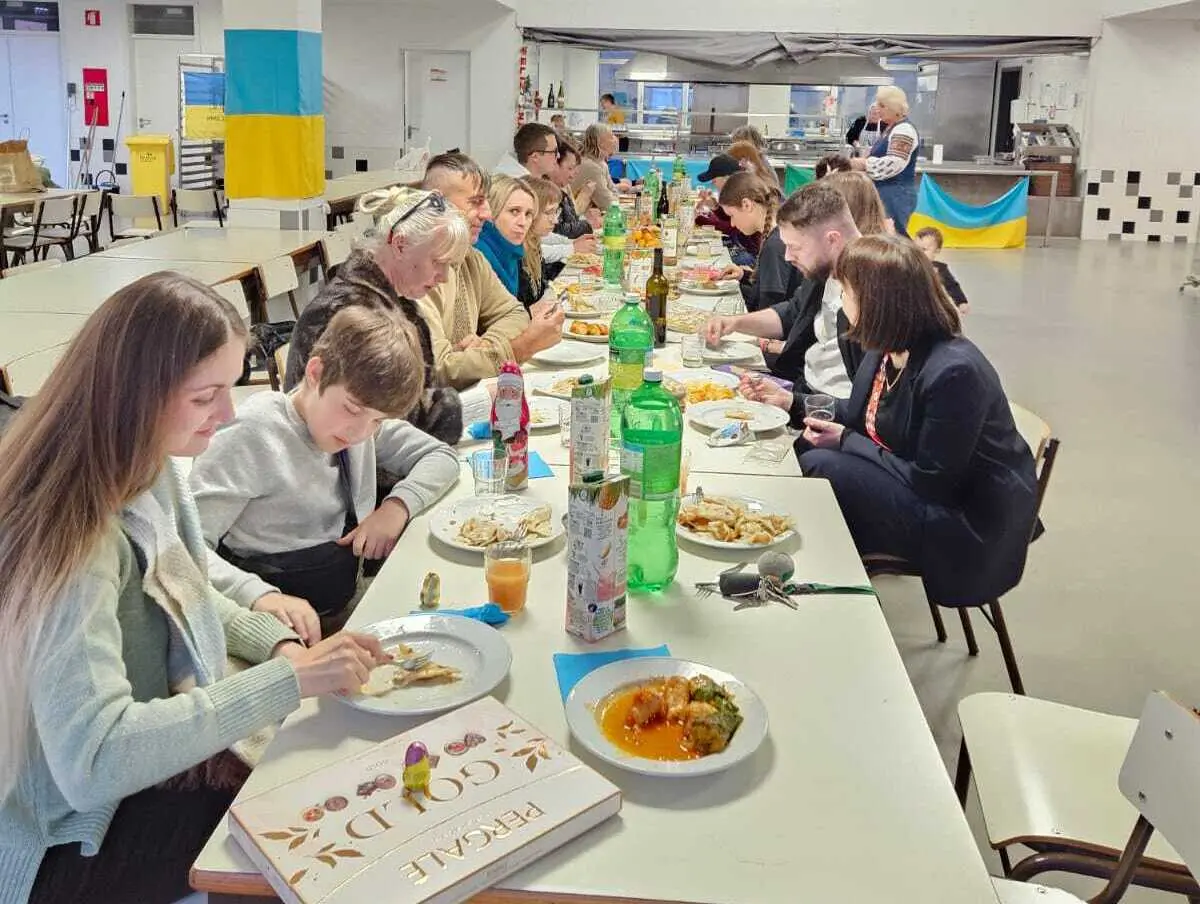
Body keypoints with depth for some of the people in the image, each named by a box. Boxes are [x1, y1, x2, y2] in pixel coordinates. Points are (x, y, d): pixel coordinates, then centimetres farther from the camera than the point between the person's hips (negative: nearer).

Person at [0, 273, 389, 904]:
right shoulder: (75, 541, -32)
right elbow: (93, 762, -38)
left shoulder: (149, 468, -6)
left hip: (152, 750, 7)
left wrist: (280, 643, -8)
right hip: (71, 842, -7)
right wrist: (290, 679, -34)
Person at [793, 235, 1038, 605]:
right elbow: (858, 417, 14)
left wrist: (845, 441, -17)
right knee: (801, 450, -1)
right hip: (911, 478, 9)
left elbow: (931, 482, -24)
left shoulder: (955, 371, -28)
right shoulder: (886, 351, -3)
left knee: (821, 467, -22)